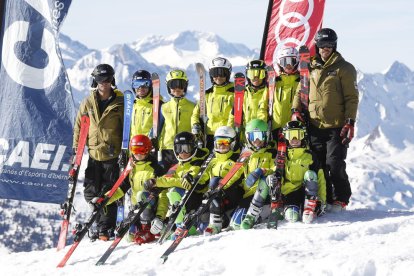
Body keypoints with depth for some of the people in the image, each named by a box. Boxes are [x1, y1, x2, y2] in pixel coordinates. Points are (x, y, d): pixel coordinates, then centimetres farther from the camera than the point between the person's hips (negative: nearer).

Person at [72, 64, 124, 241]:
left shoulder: (120, 102, 1)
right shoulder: (88, 103, 8)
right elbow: (79, 127, 12)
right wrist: (76, 149, 6)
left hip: (113, 155, -3)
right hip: (94, 153, 3)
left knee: (108, 193, -3)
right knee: (91, 193, 1)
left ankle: (105, 230, 3)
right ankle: (102, 223, 19)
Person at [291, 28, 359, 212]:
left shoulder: (344, 68, -2)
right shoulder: (311, 68, 12)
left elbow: (351, 97, -4)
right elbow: (301, 91, 18)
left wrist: (350, 121, -12)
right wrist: (296, 110, 1)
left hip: (336, 127, -5)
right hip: (314, 126, 5)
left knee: (335, 165, -8)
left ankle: (340, 200, 6)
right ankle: (324, 199, 16)